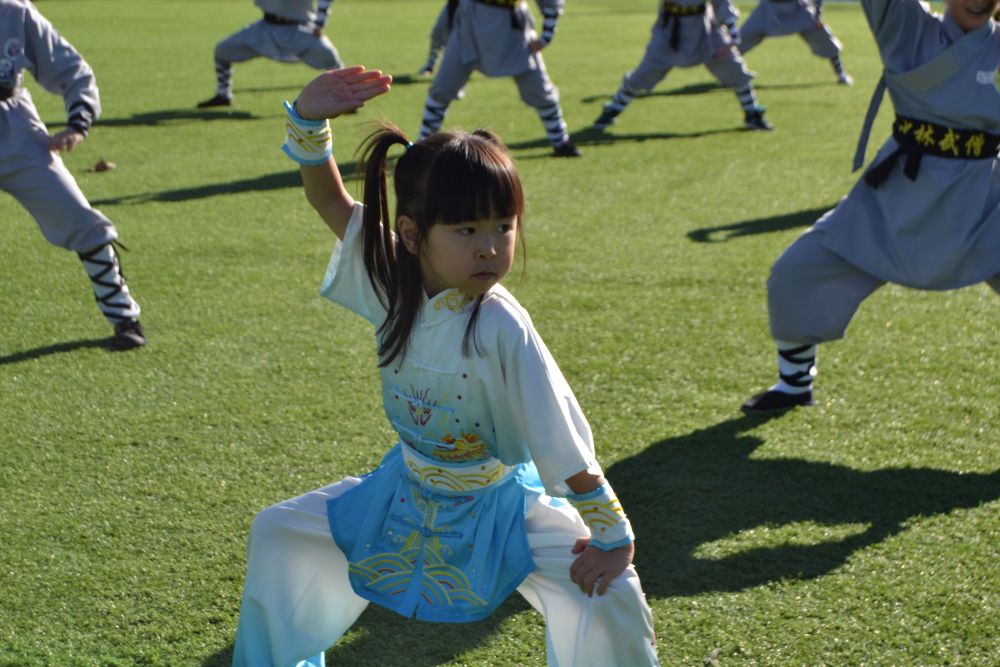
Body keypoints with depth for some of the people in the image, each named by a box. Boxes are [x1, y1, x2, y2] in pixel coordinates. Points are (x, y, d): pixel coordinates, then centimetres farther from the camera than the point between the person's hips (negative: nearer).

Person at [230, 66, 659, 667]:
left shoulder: (503, 328, -30)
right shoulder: (393, 279, -15)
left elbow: (564, 443, -26)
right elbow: (329, 198, -5)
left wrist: (613, 538, -23)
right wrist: (308, 121, -22)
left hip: (501, 507, -5)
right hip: (409, 495, 5)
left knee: (606, 593, -27)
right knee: (276, 533, 13)